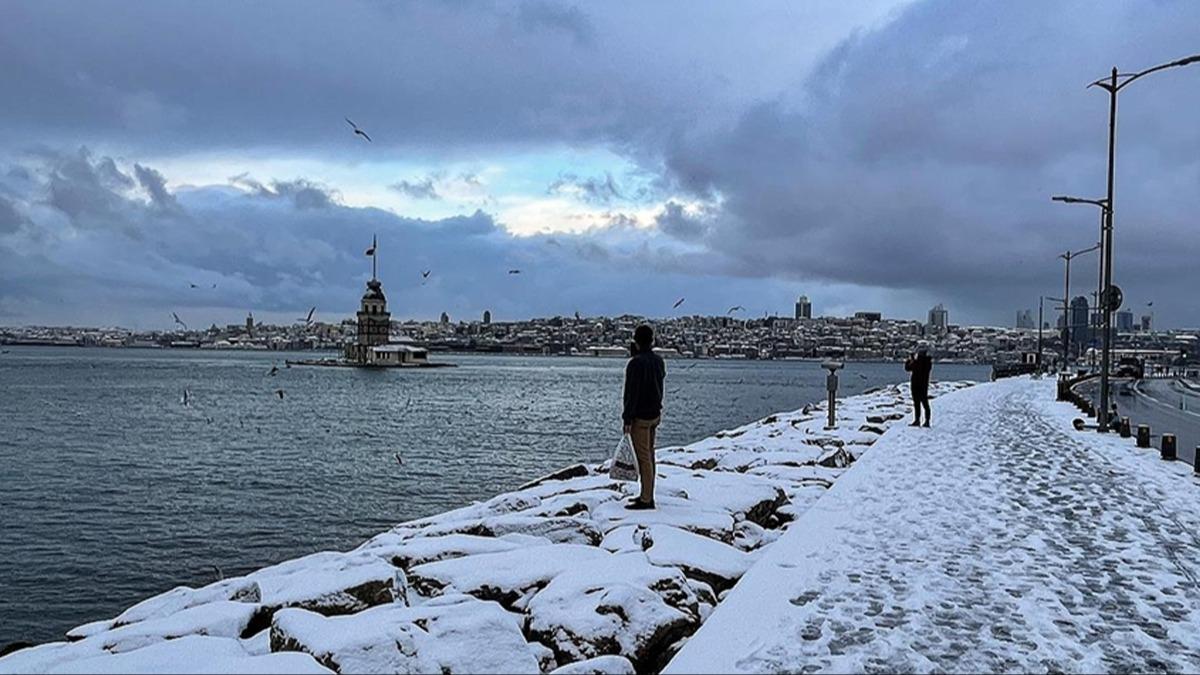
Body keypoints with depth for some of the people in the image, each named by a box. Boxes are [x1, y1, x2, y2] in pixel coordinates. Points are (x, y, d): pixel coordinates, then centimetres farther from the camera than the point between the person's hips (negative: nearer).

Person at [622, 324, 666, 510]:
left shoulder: (636, 363, -18)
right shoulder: (658, 360, 6)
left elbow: (632, 393, -19)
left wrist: (627, 418, -15)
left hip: (640, 417, -8)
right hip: (655, 414, 9)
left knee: (643, 458, -5)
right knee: (649, 456, 15)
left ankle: (646, 500, -2)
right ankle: (647, 495, 23)